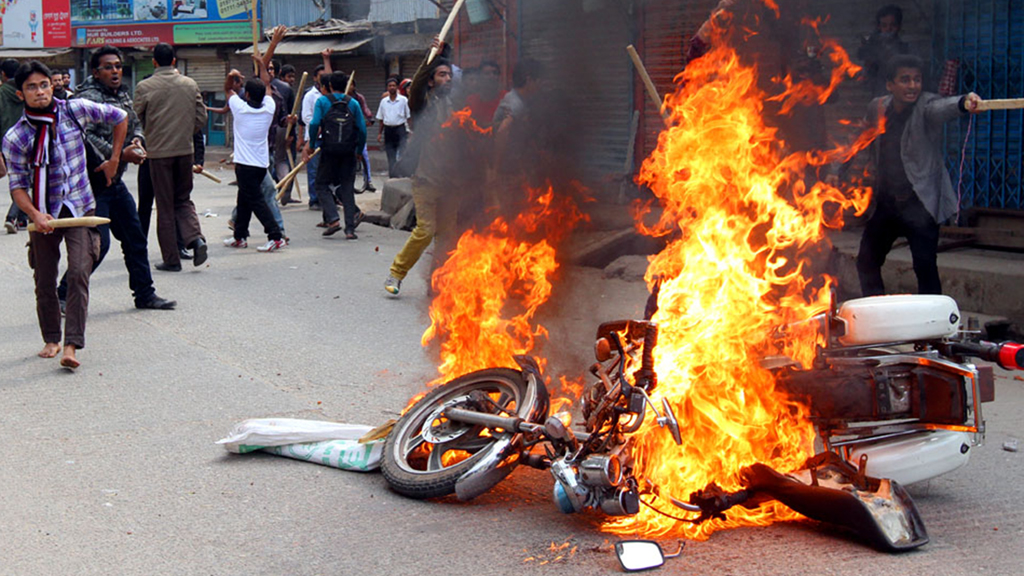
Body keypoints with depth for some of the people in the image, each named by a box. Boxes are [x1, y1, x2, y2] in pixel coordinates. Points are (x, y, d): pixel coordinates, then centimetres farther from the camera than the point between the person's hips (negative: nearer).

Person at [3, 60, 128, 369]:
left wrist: (114, 160, 11)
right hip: (43, 214, 1)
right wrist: (35, 214, -24)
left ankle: (72, 345, -17)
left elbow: (119, 117, 11)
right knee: (45, 282, 8)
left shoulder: (75, 110, -5)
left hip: (79, 208, -1)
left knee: (79, 274, -15)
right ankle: (51, 339, 29)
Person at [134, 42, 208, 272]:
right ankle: (195, 238, -9)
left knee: (165, 207, 4)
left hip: (159, 152, -3)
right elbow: (201, 118, 4)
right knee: (184, 199, 16)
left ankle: (171, 259, 6)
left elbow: (137, 120, -2)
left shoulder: (145, 87, -7)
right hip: (185, 150, 3)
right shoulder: (190, 85, 2)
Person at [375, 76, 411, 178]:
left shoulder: (403, 100, -1)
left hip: (400, 129, -4)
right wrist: (380, 133, 12)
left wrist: (409, 131, -7)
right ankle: (392, 177, 12)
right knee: (391, 158, 7)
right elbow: (381, 118, 16)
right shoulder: (384, 101, 10)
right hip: (388, 130, 4)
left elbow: (409, 116, 0)